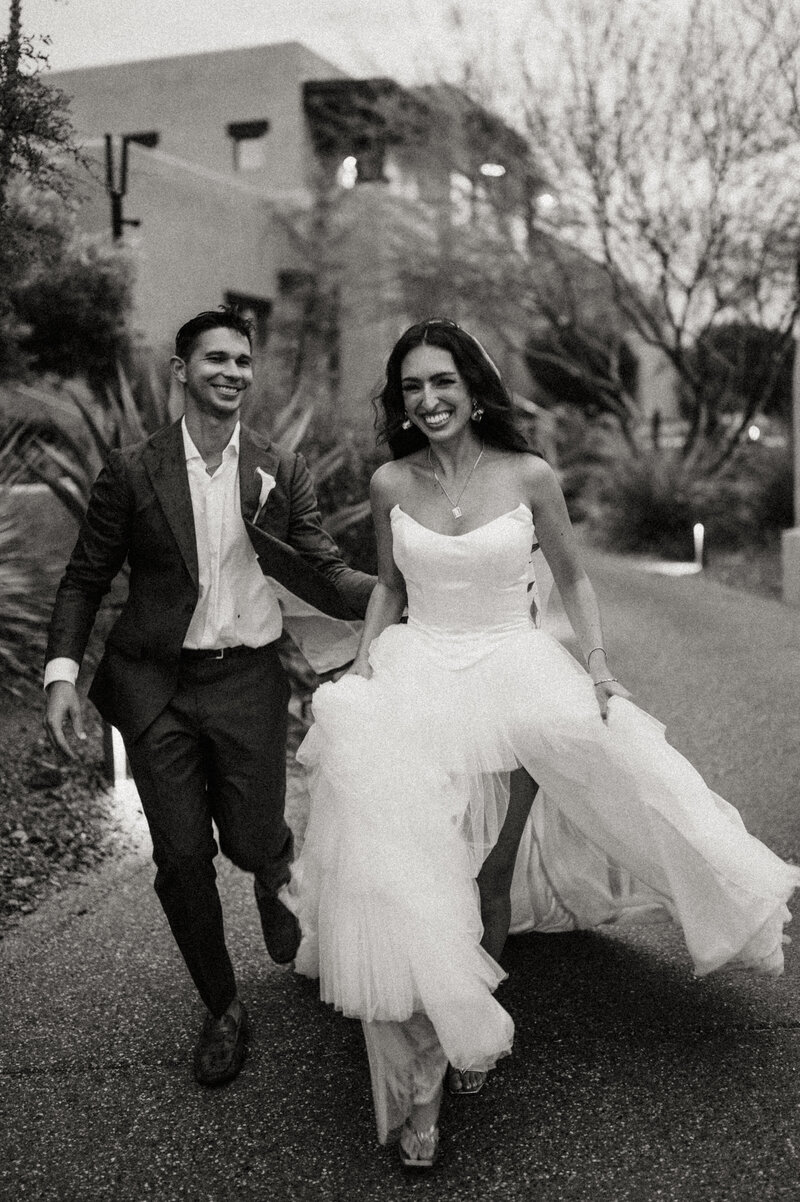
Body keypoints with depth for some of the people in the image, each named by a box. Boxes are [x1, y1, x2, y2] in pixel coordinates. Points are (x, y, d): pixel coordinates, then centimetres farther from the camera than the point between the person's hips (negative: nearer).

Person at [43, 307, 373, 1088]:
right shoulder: (132, 471, -2)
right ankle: (222, 1010, 27)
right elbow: (85, 578, 3)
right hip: (154, 685, 0)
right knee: (182, 859, 4)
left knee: (253, 843, 0)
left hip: (246, 680, 0)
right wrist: (62, 670, -8)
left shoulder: (281, 472, 1)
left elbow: (327, 577, 1)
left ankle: (280, 879, 42)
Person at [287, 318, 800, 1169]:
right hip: (418, 677, 1)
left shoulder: (529, 477, -3)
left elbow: (571, 578, 9)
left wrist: (597, 665, -3)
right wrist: (367, 654, 1)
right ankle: (420, 1081, -2)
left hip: (516, 671, 0)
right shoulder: (390, 484, 1)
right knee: (406, 875, -11)